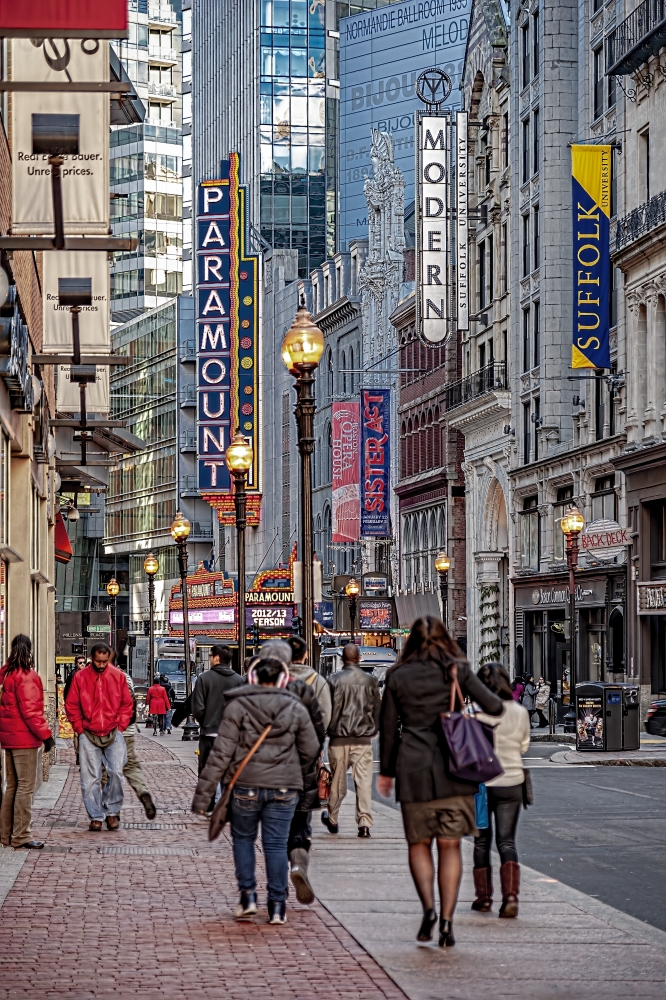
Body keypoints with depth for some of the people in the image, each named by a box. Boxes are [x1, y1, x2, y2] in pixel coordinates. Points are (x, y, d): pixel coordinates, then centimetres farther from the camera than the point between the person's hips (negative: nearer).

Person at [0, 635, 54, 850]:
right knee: (26, 787, -5)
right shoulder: (27, 676, -14)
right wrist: (45, 734, -14)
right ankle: (21, 838, -5)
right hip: (25, 739, -9)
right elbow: (30, 710, -19)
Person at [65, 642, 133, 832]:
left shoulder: (118, 676, 0)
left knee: (116, 773, -11)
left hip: (113, 734, 0)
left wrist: (121, 726, 0)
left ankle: (112, 811, 8)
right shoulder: (80, 677, -2)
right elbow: (71, 706, 3)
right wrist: (79, 728, -1)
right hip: (89, 736, 0)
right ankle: (96, 816, 9)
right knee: (90, 778, 0)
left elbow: (127, 704, 7)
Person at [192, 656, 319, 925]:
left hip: (246, 785, -1)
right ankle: (277, 906, 6)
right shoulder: (295, 709, 3)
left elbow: (221, 753, -7)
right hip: (284, 787, 2)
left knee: (243, 838, 17)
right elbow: (310, 750, 7)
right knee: (276, 843, 6)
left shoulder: (237, 707, -4)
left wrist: (203, 793, -5)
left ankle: (248, 894, 9)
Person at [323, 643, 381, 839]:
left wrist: (329, 730, 12)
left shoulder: (334, 680, -6)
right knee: (363, 780, 0)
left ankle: (332, 820, 27)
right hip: (363, 737, 0)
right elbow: (377, 708, 7)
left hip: (339, 737, 0)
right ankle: (364, 822, -7)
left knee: (338, 780, 12)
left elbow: (329, 709, -3)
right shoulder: (370, 680, 0)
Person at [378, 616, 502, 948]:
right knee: (450, 846, 5)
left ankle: (428, 907, -8)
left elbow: (388, 728, 7)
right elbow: (494, 707, -6)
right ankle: (447, 921, -1)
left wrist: (386, 771, 16)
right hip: (453, 770, 0)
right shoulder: (457, 671, 2)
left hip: (413, 769, 0)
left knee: (419, 844, 12)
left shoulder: (398, 676, 4)